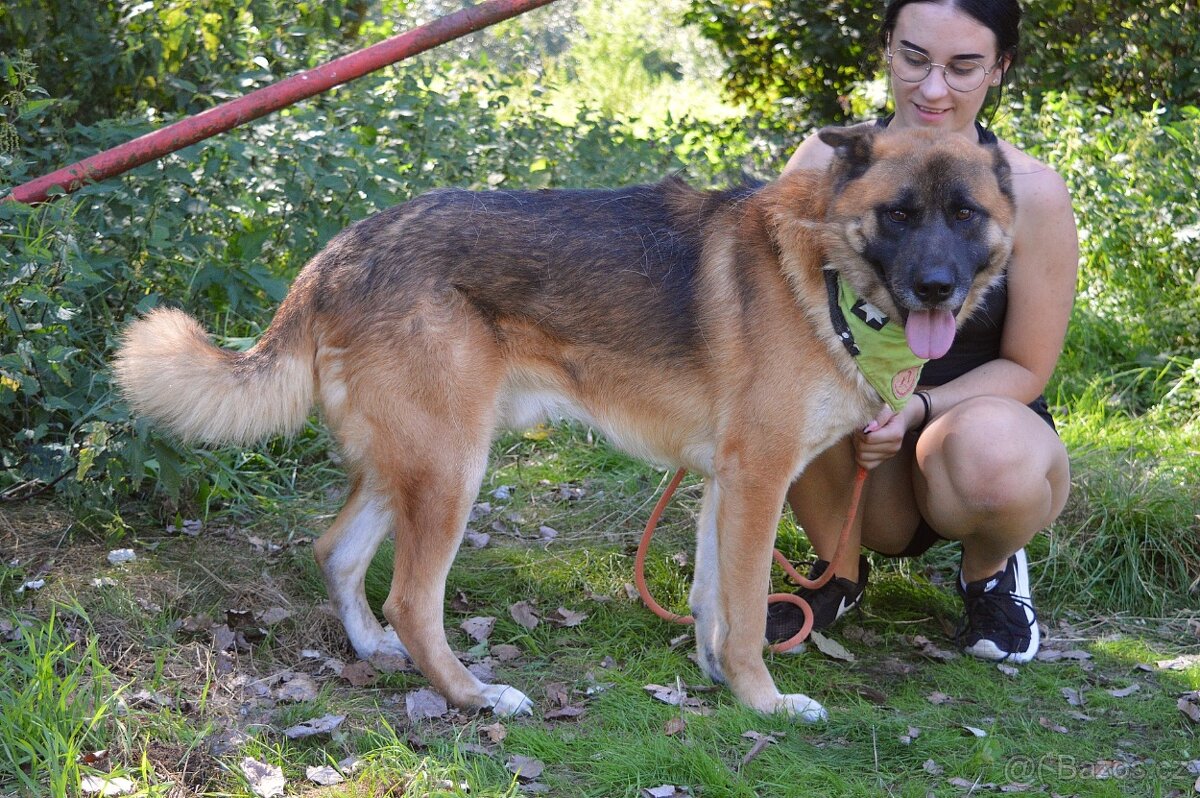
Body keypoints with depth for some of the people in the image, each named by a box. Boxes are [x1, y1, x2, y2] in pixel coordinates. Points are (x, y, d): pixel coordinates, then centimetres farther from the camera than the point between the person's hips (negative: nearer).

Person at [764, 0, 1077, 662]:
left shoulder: (1029, 193, -13)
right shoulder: (828, 162, -7)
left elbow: (1026, 367, -7)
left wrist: (918, 409, -25)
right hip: (852, 459, 2)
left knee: (991, 450, -39)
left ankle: (989, 570, 1)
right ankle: (838, 570, -2)